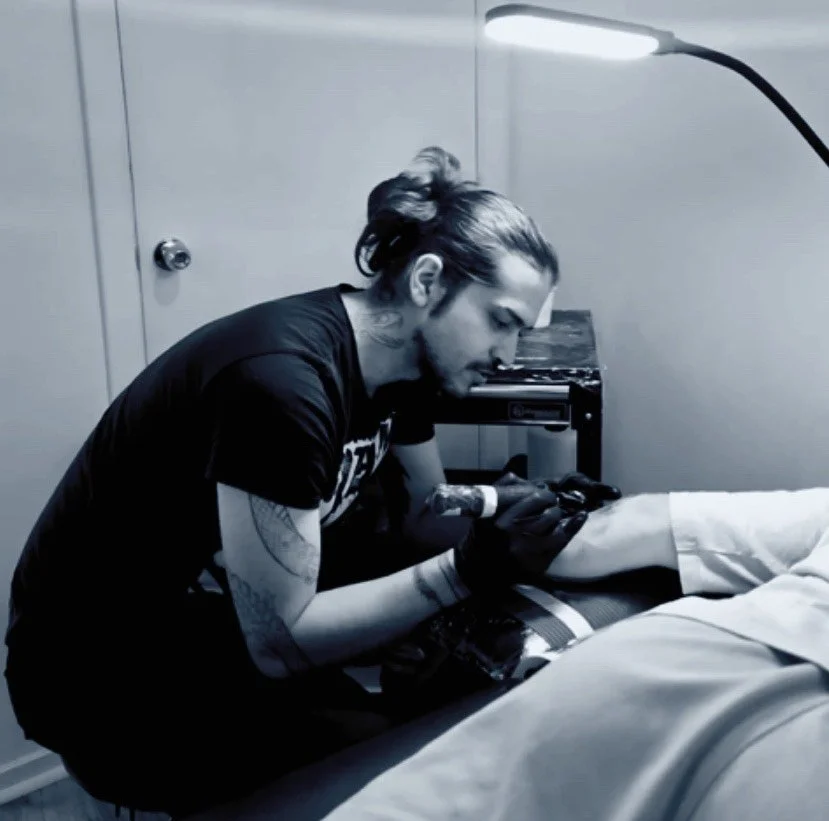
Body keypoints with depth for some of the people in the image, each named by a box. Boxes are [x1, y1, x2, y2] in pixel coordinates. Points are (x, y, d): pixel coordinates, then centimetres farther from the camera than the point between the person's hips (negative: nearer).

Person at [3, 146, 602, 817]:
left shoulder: (401, 358, -5)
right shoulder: (281, 379, -32)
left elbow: (424, 516, 5)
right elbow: (279, 643, -28)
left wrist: (497, 536, -15)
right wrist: (470, 567, -33)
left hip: (229, 611, 8)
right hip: (106, 672, -8)